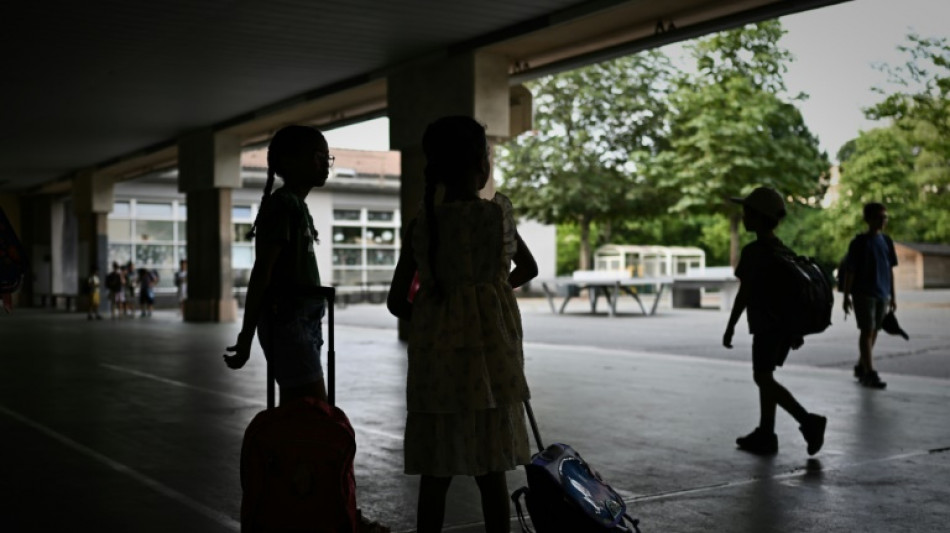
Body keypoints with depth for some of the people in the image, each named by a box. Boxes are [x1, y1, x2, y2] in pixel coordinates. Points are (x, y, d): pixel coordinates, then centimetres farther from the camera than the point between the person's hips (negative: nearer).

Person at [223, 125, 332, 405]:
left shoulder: (298, 205, 17)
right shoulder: (282, 204, -11)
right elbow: (262, 270, -16)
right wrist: (246, 335, -18)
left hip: (303, 319, 9)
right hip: (287, 319, -9)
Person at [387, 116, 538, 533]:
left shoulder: (419, 226, -1)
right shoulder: (498, 215, -2)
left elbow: (396, 301, 0)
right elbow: (529, 267, 15)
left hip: (435, 359, 1)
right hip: (488, 357, -1)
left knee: (435, 475, 7)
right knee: (491, 474, 7)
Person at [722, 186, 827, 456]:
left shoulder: (753, 251, -15)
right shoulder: (783, 251, 11)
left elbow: (744, 293, -15)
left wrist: (730, 326, -8)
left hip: (768, 327, -8)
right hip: (786, 324, 8)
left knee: (763, 379, -5)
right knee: (764, 376, 13)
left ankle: (809, 422, -16)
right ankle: (765, 435, 14)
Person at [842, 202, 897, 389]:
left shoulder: (886, 241, 10)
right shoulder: (859, 242, -6)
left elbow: (890, 270, 14)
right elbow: (849, 270, -6)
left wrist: (893, 295, 12)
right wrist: (846, 295, -9)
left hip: (882, 294, 6)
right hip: (863, 294, -6)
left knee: (874, 331, 9)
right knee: (867, 330, -8)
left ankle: (861, 367, 22)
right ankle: (869, 373, -9)